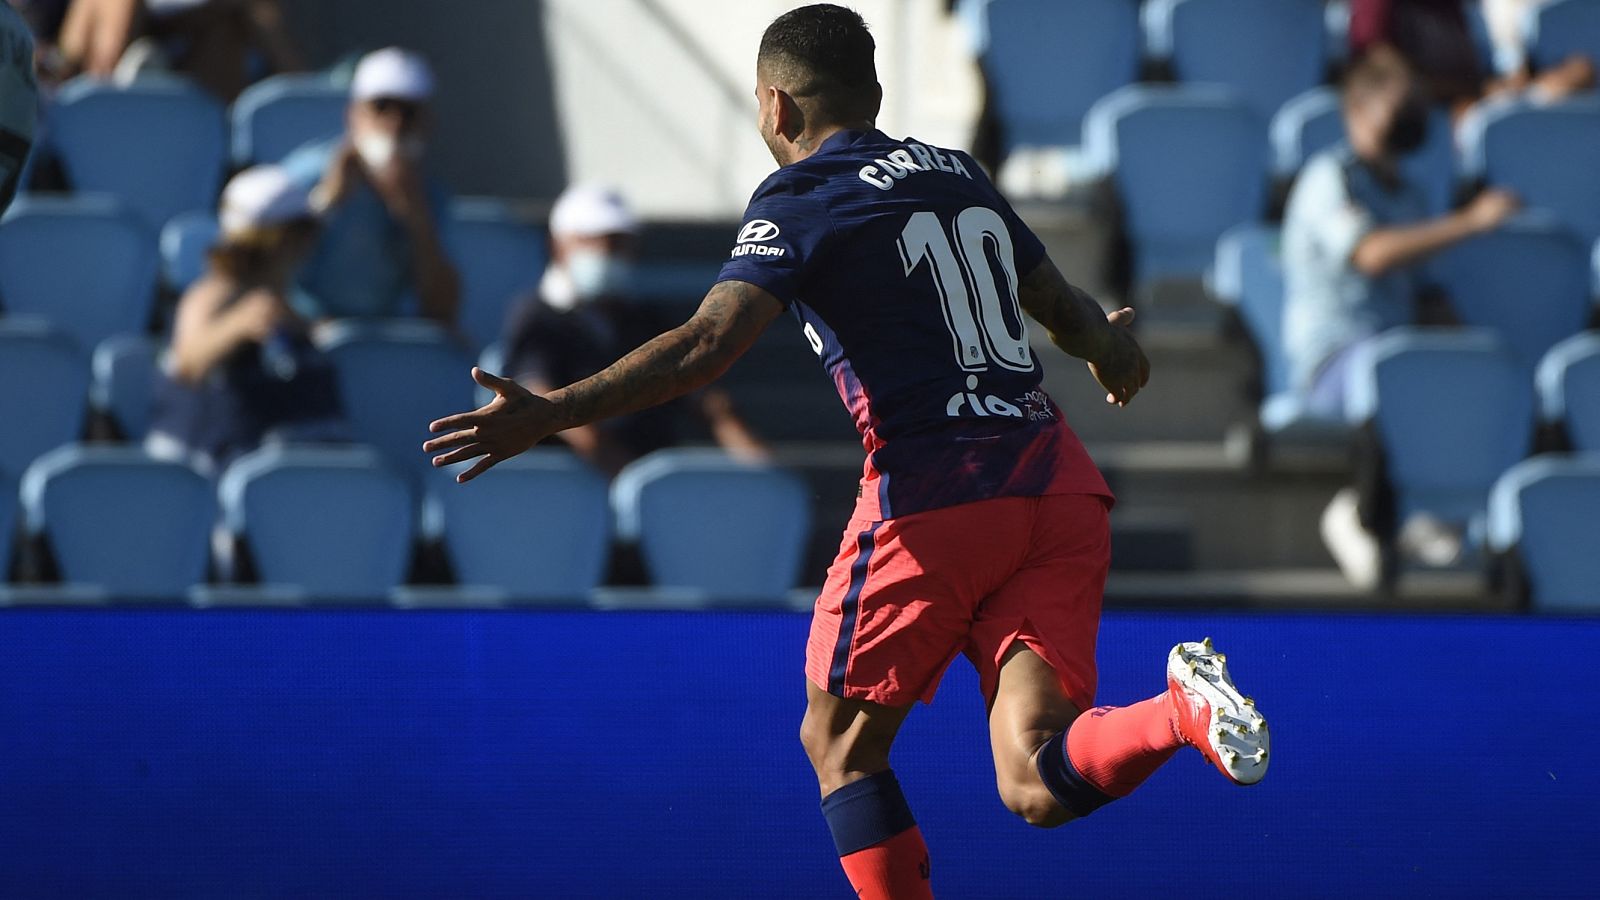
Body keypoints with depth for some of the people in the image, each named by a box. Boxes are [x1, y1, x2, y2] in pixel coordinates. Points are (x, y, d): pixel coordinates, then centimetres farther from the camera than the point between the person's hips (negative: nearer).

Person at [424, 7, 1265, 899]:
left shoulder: (800, 201, -1)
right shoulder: (963, 177, 18)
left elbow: (709, 343, -15)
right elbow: (1067, 308, 31)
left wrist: (549, 414, -17)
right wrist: (1108, 342, 54)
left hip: (935, 494, -6)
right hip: (1059, 481, 6)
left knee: (840, 745, 13)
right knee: (1036, 785, -2)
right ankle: (1185, 708, -29)